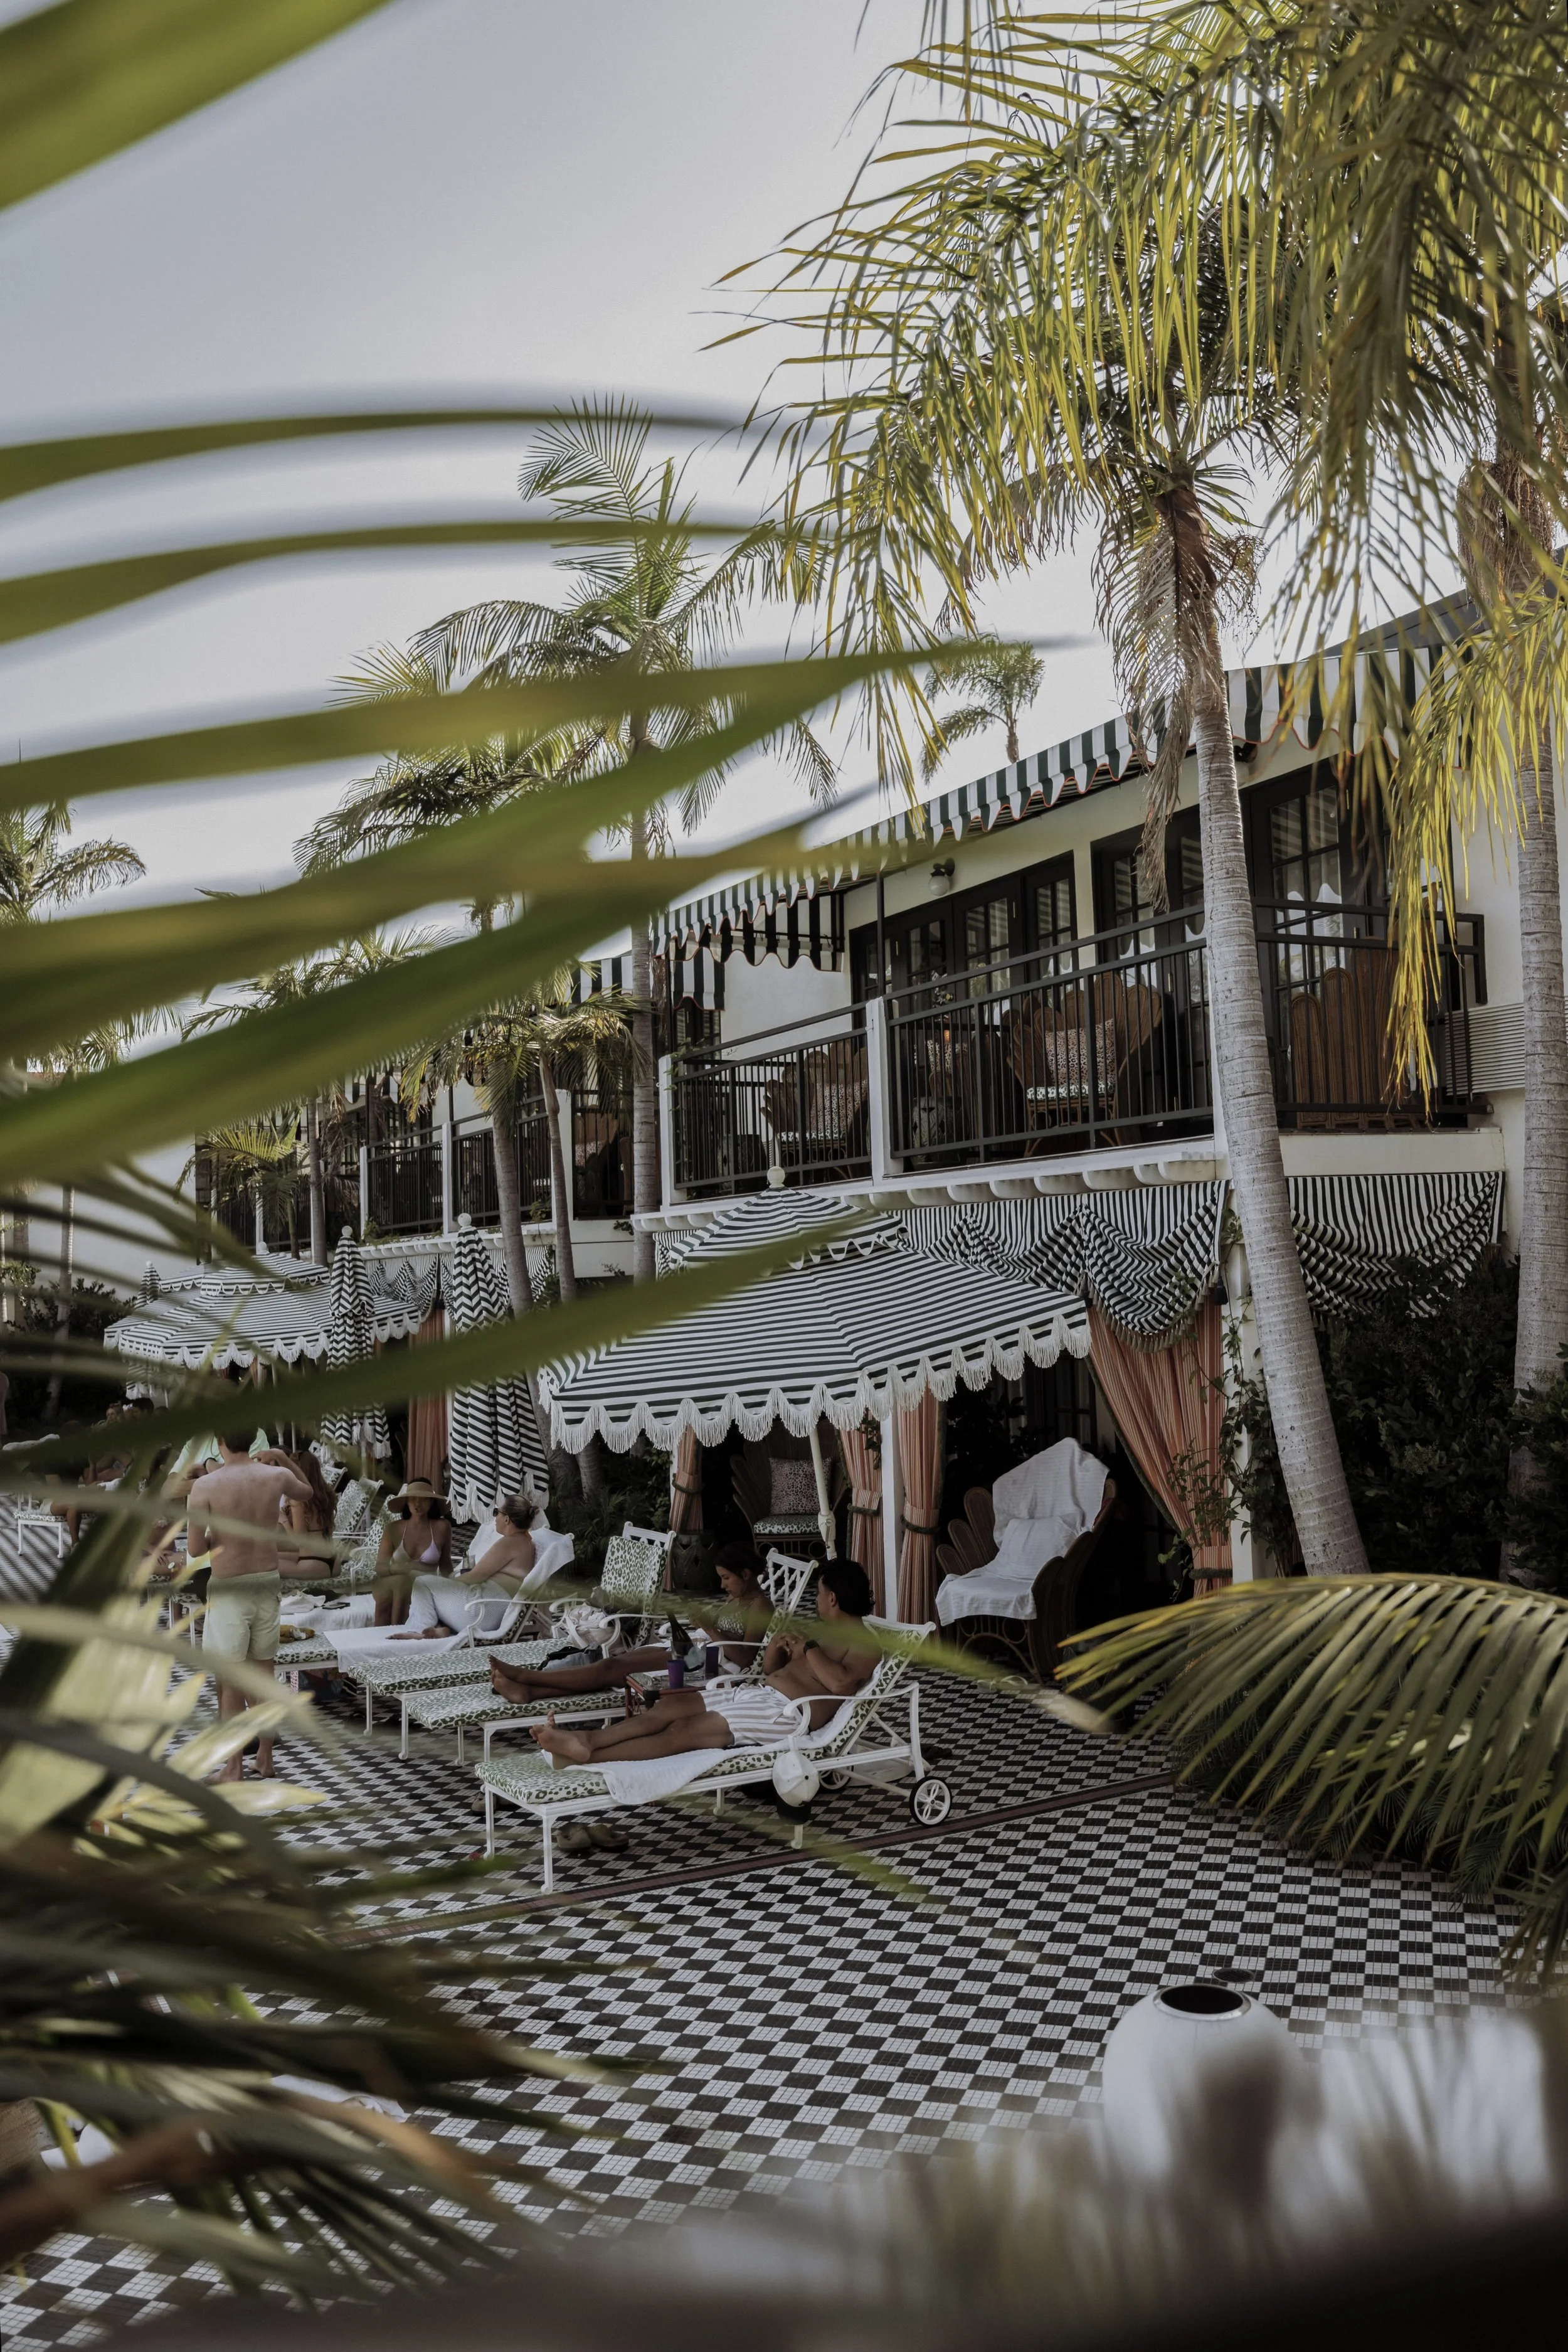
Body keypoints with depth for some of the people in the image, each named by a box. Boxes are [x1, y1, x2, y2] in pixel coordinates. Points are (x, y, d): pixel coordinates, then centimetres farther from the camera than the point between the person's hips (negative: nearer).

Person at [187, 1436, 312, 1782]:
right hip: (267, 1584, 4)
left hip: (228, 1589, -4)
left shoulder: (206, 1485, -14)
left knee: (230, 1679, 4)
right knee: (264, 1673, 15)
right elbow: (306, 1492, 20)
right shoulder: (277, 1476, -4)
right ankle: (265, 1758, 25)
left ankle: (234, 1766, 8)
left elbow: (195, 1548, -11)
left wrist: (220, 1534, 7)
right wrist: (283, 1459, 19)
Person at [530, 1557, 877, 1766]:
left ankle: (587, 1757, -30)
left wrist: (808, 1647, -13)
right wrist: (775, 1652, 6)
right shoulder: (822, 1632, 27)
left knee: (683, 1731, -22)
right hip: (758, 1691, 10)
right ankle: (588, 1739, -20)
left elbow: (841, 1682, -23)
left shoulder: (864, 1644, -2)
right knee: (670, 1705, -9)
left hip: (785, 1714, -10)